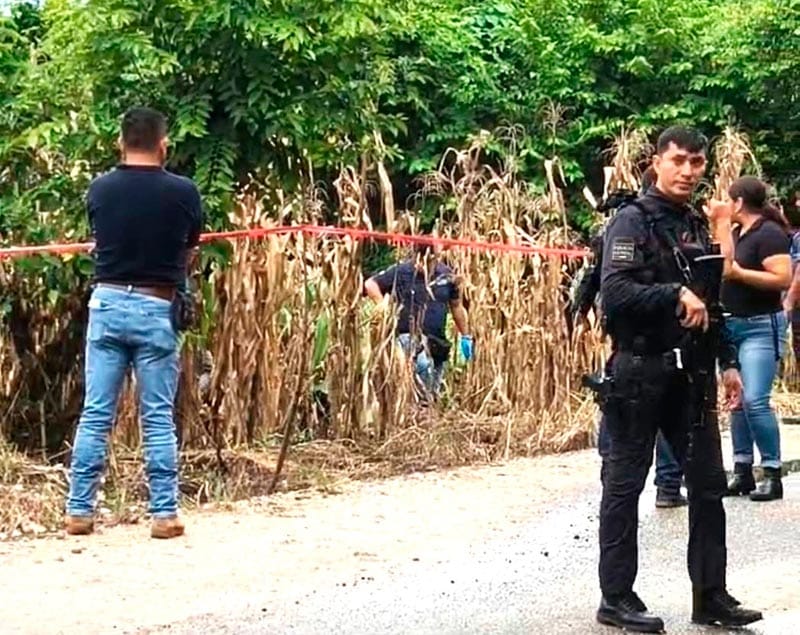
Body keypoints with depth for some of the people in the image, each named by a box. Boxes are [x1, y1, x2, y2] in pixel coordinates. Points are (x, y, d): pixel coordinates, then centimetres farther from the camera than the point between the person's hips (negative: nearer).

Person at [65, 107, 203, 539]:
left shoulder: (99, 190, 0)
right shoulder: (182, 192, -5)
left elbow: (100, 241, 12)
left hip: (107, 304, 2)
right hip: (156, 309, -2)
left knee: (95, 414, 6)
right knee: (158, 418, 3)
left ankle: (79, 510, 9)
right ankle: (164, 513, 5)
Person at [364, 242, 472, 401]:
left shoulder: (446, 274, 2)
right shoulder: (401, 272, -7)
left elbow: (456, 306, 13)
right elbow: (370, 284, -2)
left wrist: (466, 337, 17)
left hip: (438, 340, 4)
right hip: (410, 336, -4)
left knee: (434, 391, 8)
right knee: (423, 364, -35)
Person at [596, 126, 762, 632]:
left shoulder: (697, 226, 15)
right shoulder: (633, 221, -9)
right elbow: (615, 294, -21)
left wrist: (727, 361, 15)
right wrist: (675, 294, -28)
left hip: (692, 373, 7)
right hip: (641, 372, -7)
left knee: (709, 484, 8)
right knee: (625, 485, 2)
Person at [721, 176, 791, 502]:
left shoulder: (769, 233, -13)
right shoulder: (736, 233, 13)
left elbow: (783, 279, -22)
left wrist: (737, 272, -20)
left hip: (761, 327, -9)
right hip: (733, 325, 9)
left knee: (755, 400, -14)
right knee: (736, 400, 9)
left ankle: (772, 473, -6)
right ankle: (742, 471, 14)